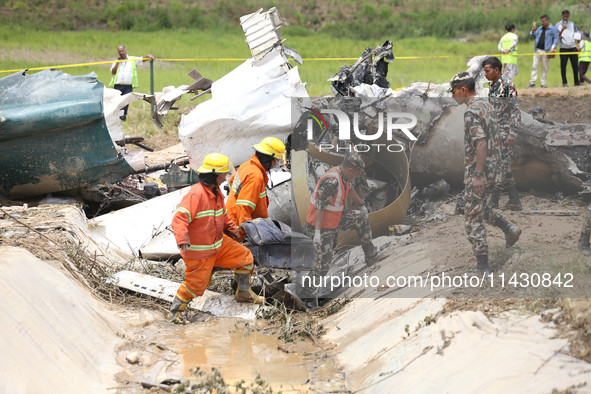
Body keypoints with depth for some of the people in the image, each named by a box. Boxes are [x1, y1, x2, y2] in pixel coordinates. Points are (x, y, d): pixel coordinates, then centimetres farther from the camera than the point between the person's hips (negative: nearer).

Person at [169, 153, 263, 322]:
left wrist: (232, 229, 26)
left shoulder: (216, 192, 4)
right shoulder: (196, 195, -27)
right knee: (195, 285, -3)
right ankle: (175, 311, 18)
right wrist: (182, 240, -44)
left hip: (219, 244, 9)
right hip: (199, 251, -9)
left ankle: (244, 293, 29)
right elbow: (179, 219, -33)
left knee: (245, 257, 10)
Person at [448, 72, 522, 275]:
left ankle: (482, 267, 0)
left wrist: (479, 175, -26)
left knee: (473, 219, -3)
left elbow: (481, 144, -26)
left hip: (478, 170, -10)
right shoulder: (487, 105, 11)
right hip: (493, 167, 10)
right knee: (479, 206, 29)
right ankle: (508, 228, 21)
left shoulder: (471, 112, -19)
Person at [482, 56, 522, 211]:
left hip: (505, 133, -9)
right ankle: (514, 201, 14)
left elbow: (516, 111, -16)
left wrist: (512, 134, -21)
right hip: (495, 133, 9)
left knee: (501, 166, -9)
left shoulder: (507, 86, -12)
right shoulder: (492, 87, 15)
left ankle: (493, 202, -9)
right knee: (504, 168, 9)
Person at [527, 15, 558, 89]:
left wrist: (553, 47, -15)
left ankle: (543, 83, 5)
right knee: (534, 66, -2)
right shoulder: (540, 29, 19)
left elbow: (556, 39, -2)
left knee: (545, 68, 0)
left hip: (546, 51, -4)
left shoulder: (553, 29, 4)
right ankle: (532, 83, -2)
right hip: (537, 50, 5)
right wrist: (533, 31, 4)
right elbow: (534, 36, 25)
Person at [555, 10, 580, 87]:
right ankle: (564, 82, 0)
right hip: (563, 48, -2)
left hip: (573, 48, 2)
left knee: (575, 65, 2)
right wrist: (562, 30, -21)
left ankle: (576, 82, 11)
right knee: (563, 66, -5)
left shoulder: (572, 24, 12)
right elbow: (557, 36, -4)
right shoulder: (558, 25, 4)